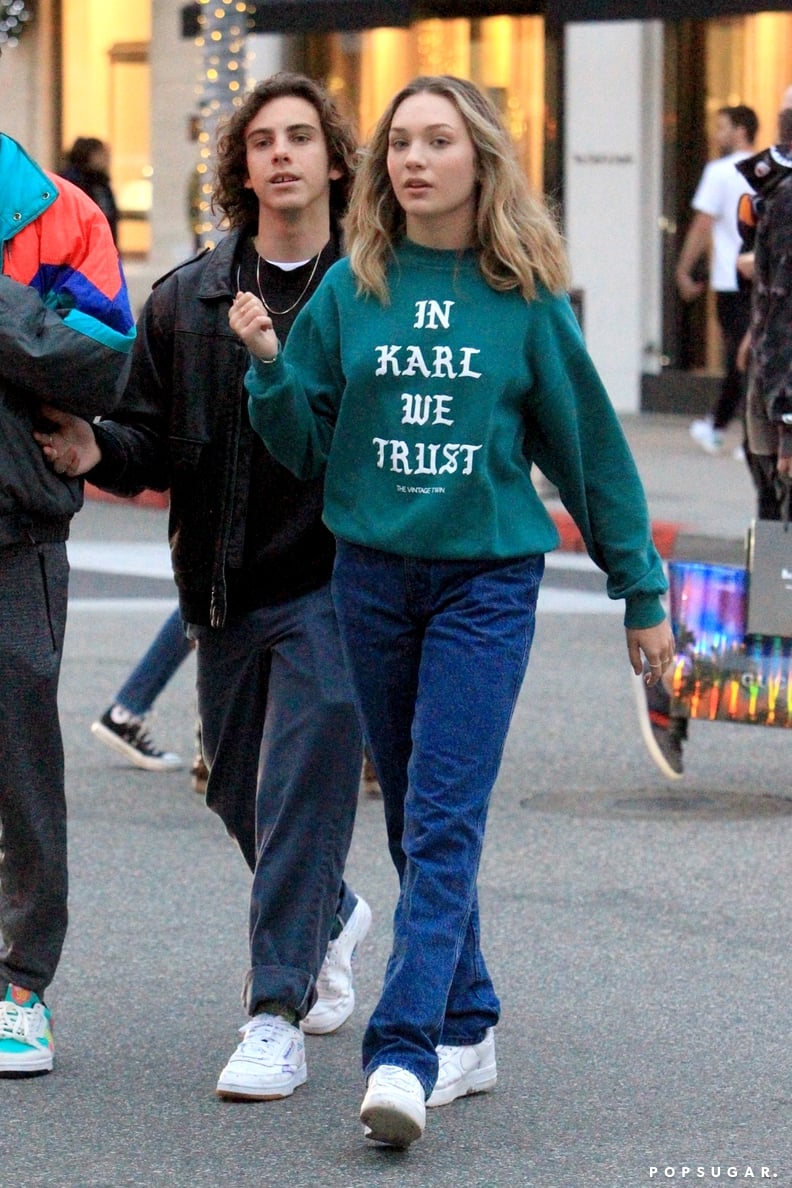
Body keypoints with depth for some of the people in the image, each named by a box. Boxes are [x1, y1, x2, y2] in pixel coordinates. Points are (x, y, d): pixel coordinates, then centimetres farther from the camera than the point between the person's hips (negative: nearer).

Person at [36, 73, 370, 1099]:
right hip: (224, 584, 5)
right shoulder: (186, 299, 8)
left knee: (300, 789, -11)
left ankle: (276, 1013, -8)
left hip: (332, 581, -5)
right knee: (238, 789, 15)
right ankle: (332, 919, 44)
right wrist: (100, 450, -12)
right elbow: (152, 439, 8)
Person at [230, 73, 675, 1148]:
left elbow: (588, 443, 6)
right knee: (415, 818, 10)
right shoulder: (350, 290, 4)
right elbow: (306, 446, 8)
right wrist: (268, 365, -11)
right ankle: (466, 1028, 21)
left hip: (489, 576, -3)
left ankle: (404, 1053, -19)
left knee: (444, 820, -12)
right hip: (373, 570, 3)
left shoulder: (524, 296, -1)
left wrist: (641, 590, 10)